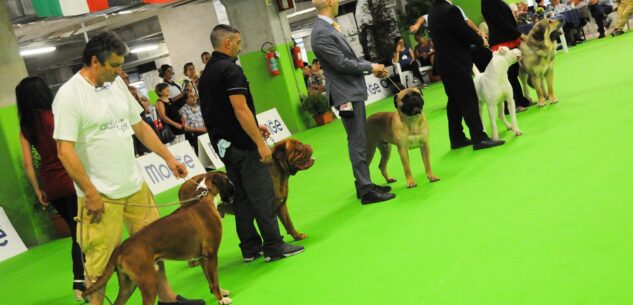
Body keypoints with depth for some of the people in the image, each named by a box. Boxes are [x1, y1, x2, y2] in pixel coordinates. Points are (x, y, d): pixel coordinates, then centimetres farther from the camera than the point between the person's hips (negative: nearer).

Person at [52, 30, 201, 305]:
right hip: (100, 195, -7)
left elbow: (140, 126, 16)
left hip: (135, 186, 7)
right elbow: (65, 151, -17)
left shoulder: (117, 84, 7)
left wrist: (168, 158, 11)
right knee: (101, 260, 0)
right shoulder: (69, 95, -14)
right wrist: (90, 194, -17)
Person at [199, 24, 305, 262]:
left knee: (242, 195, 13)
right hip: (243, 145, -9)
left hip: (223, 144, 9)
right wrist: (260, 142, -20)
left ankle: (250, 247, 16)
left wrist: (254, 127, 19)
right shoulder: (231, 69, -15)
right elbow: (240, 109, -22)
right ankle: (274, 247, -1)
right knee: (262, 195, -4)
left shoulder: (206, 74, 14)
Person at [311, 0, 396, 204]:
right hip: (346, 94, -10)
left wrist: (372, 67, 9)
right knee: (357, 142, -6)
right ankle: (366, 190, -1)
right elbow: (342, 63, -20)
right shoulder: (322, 33, -19)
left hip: (352, 91, 10)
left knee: (359, 140, 15)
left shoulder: (329, 28, 11)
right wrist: (370, 67, -8)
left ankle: (363, 184, 24)